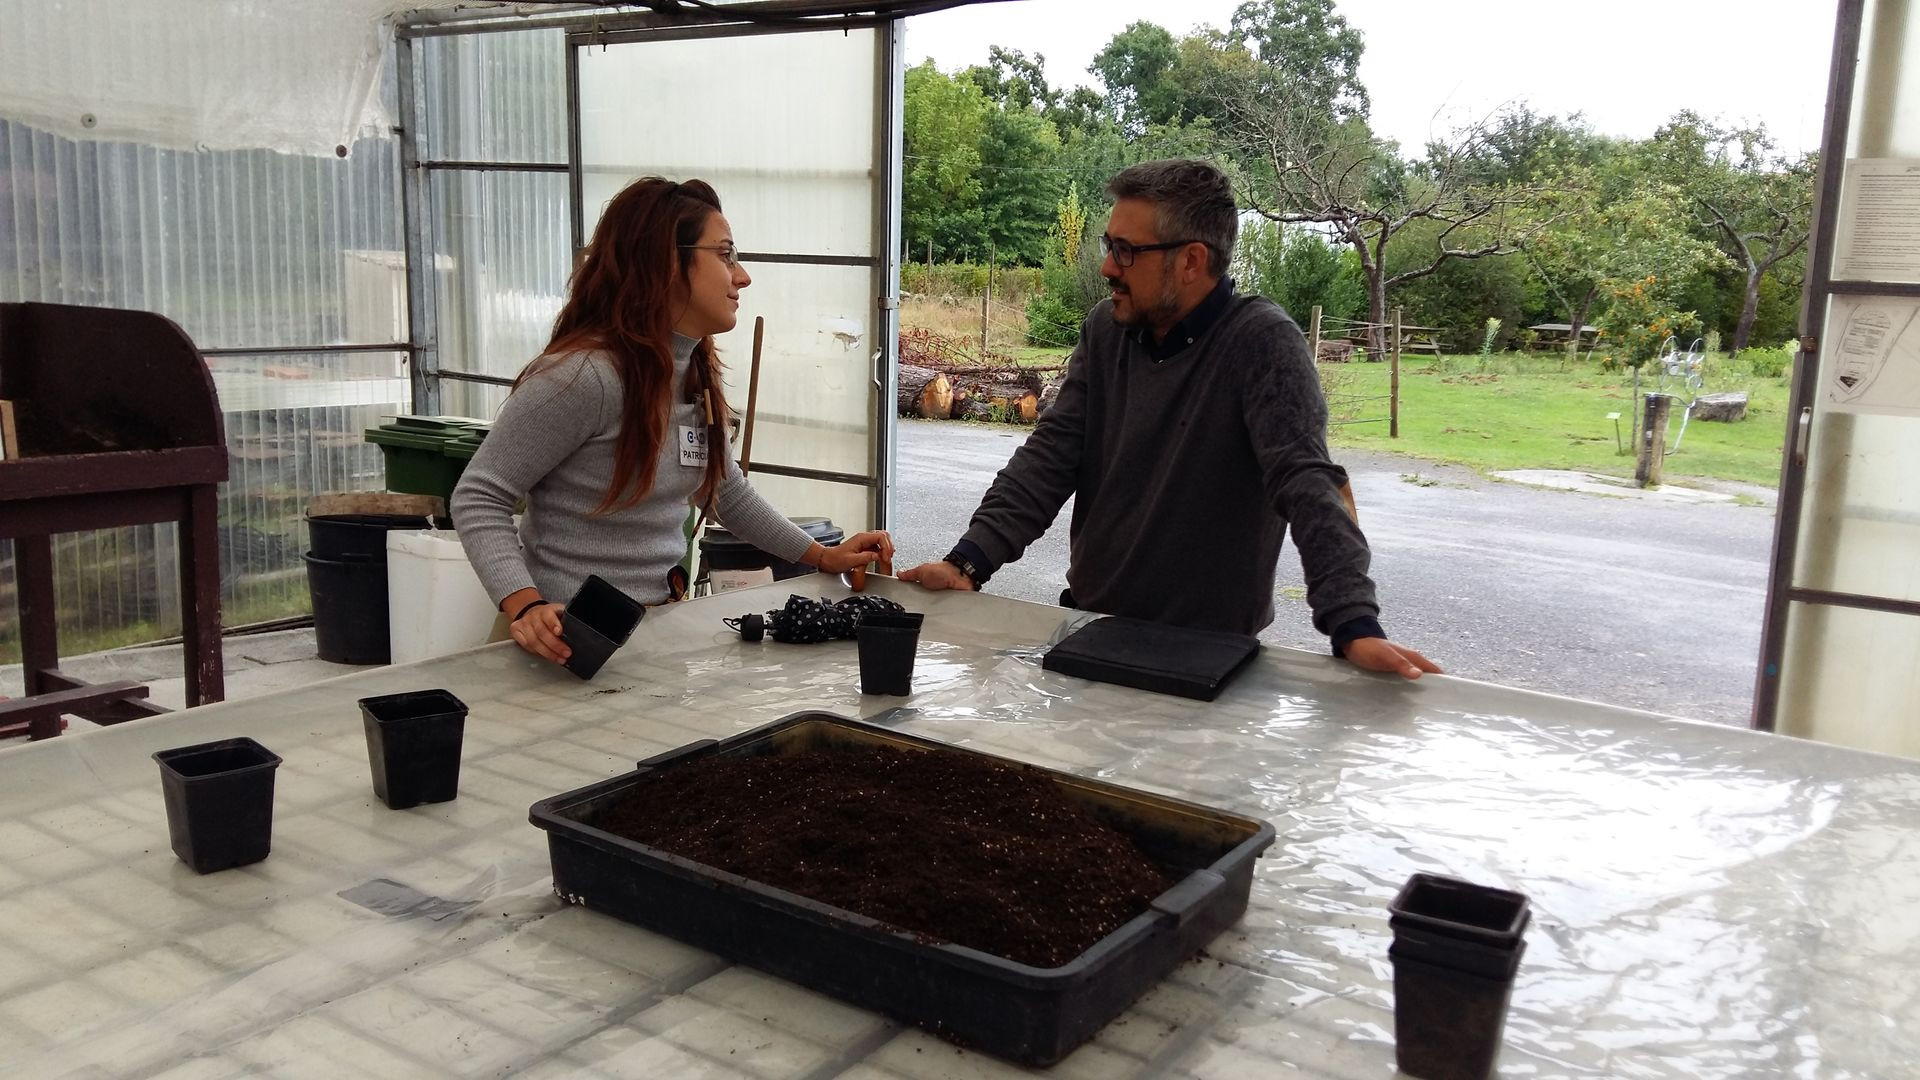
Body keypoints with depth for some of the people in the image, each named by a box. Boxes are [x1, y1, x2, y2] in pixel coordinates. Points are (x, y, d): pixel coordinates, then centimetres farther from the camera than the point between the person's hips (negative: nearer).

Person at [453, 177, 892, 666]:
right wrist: (527, 607, -29)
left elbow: (729, 494, 20)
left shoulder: (697, 375, 6)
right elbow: (479, 499, -16)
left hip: (660, 620, 6)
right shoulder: (582, 376, -19)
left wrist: (824, 557, 17)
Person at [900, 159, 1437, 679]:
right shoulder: (1106, 329, 5)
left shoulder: (1262, 342, -13)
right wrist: (969, 562, -9)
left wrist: (1355, 626, -33)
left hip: (1210, 648, -4)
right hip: (1091, 622, 4)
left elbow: (1306, 485, -22)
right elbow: (1050, 456, 2)